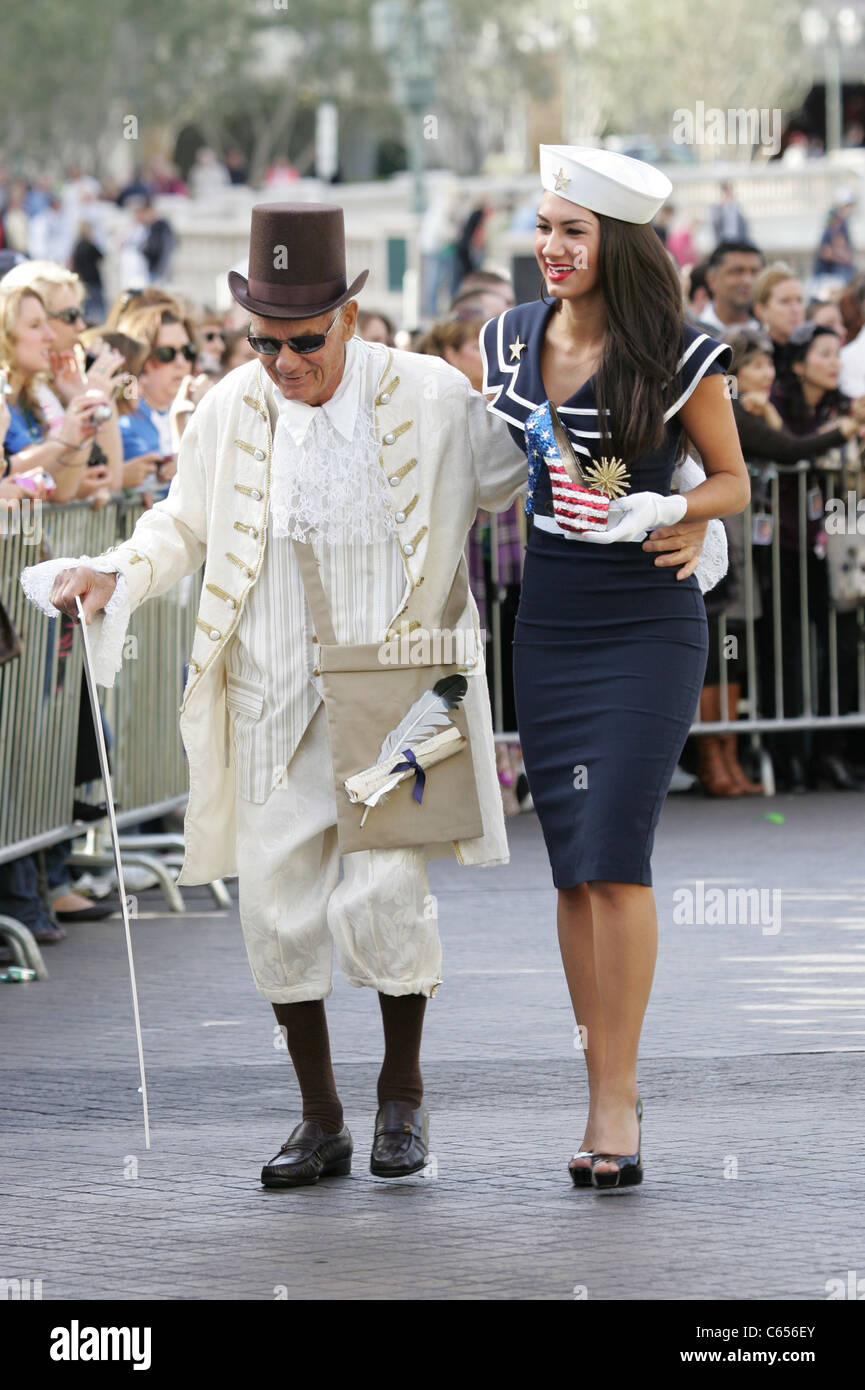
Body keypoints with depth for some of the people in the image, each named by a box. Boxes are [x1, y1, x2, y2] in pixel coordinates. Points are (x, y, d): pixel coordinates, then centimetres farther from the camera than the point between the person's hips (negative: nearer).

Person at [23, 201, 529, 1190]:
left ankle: (402, 1090, 12)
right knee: (277, 903, 1)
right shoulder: (229, 412, -1)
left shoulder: (431, 399, -7)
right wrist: (114, 577, -2)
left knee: (381, 896, -14)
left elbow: (523, 486, 10)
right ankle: (320, 1121, 17)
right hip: (276, 701, 3)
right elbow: (185, 525, 14)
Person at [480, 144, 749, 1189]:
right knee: (571, 867, 4)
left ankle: (615, 1098, -9)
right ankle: (603, 1090, 11)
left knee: (613, 856, -12)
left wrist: (658, 515, -15)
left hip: (648, 626, -4)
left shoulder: (680, 356, -7)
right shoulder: (507, 341, 6)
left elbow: (731, 482, 2)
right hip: (547, 622, 5)